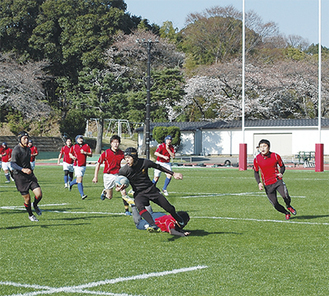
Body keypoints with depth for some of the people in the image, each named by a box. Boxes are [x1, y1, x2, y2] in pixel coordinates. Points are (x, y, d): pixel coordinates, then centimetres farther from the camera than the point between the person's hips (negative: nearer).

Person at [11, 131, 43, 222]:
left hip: (29, 176, 6)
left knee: (39, 194, -10)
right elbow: (13, 164, -20)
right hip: (19, 177, -6)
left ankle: (35, 206, 23)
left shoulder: (28, 149, 12)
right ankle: (30, 215, 22)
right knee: (27, 199, -3)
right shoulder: (16, 150, -13)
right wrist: (23, 169, -35)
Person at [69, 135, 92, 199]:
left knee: (78, 180, 14)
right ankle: (82, 195, -14)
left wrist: (85, 153, -14)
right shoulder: (74, 147, 1)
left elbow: (91, 154, 2)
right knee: (80, 180, -14)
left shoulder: (86, 146, 4)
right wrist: (72, 156, -4)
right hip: (77, 166, -3)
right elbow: (70, 153, 17)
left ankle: (71, 183, 45)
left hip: (83, 166, 3)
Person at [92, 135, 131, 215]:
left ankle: (127, 210, -2)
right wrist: (95, 177, -3)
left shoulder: (121, 153, -5)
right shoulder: (106, 153, -9)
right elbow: (98, 164, -1)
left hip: (118, 174, 1)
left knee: (123, 192, -16)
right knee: (109, 197, 5)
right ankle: (105, 192, 42)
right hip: (108, 175, -1)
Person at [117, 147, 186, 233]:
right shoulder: (123, 171, -12)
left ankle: (180, 221, 33)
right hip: (139, 193, -1)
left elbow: (158, 167, 5)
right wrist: (118, 189, -22)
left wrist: (173, 174, 12)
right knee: (140, 206, -35)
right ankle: (154, 226, -50)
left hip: (151, 189, 1)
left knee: (169, 208, 2)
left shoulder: (144, 163, -12)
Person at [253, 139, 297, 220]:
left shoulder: (275, 156, -4)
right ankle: (287, 213, 26)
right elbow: (256, 172, 10)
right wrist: (259, 183, -4)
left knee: (285, 196, -22)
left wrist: (281, 173, -11)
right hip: (267, 185, 1)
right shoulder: (257, 159, -2)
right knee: (275, 204, -2)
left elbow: (282, 166, 11)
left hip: (278, 181, -1)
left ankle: (289, 207, 14)